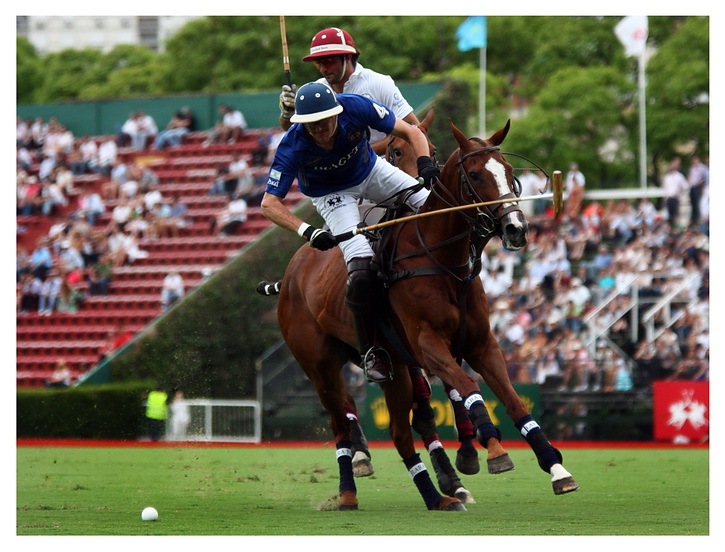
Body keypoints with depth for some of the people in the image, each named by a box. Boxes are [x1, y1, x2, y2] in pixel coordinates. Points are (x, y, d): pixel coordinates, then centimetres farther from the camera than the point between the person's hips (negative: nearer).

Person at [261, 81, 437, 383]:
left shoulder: (356, 107, -31)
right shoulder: (293, 146, -34)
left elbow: (411, 132, -20)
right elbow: (269, 203, -31)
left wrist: (425, 163, -40)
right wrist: (308, 232, -45)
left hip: (371, 171, 3)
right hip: (332, 195, -3)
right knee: (362, 269, -22)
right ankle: (372, 350, -6)